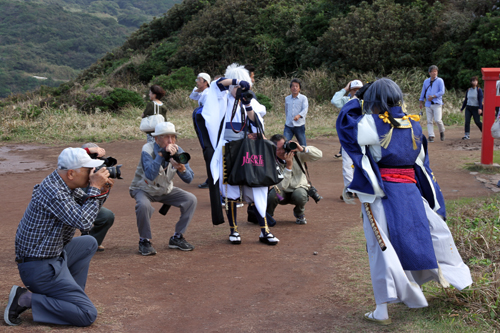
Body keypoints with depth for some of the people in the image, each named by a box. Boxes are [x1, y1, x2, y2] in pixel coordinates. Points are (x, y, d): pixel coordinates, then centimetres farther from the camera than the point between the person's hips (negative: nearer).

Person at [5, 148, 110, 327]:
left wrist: (101, 191, -2)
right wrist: (95, 188, -21)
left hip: (52, 254, 10)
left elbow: (85, 205, 18)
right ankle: (25, 299, -10)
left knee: (89, 243, 27)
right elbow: (83, 222, -29)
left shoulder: (66, 184, 4)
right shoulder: (52, 191, -24)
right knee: (88, 314, -11)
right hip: (41, 268, -10)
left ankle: (69, 293, 20)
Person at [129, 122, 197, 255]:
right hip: (144, 189, -5)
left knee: (191, 199, -13)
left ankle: (177, 238, 1)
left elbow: (189, 179, -16)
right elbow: (150, 175, -44)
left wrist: (181, 169, -38)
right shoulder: (148, 150, -27)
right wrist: (162, 154, -48)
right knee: (143, 205, -36)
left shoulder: (178, 151, -14)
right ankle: (144, 241, -12)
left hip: (166, 189, 5)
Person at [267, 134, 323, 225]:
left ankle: (300, 214, 2)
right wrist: (288, 166, -38)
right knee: (274, 194, -34)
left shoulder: (296, 153, -16)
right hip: (283, 193, -1)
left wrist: (303, 149, -35)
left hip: (299, 188, 1)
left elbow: (319, 155, -20)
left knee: (300, 195, -35)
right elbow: (282, 186, -31)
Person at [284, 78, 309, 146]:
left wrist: (299, 115, -34)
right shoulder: (287, 98, 11)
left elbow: (305, 109, -16)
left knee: (302, 145, 5)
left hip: (299, 125, -3)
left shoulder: (303, 98, -3)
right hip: (288, 125, 3)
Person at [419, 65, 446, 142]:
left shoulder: (440, 81, 1)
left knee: (438, 120, -13)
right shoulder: (426, 81, 15)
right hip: (428, 104, 4)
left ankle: (442, 131, 14)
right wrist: (421, 102, 21)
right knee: (429, 121, -1)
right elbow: (423, 92, 22)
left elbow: (442, 92, -6)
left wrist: (433, 96, -13)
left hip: (437, 104, -4)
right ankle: (431, 136, 0)